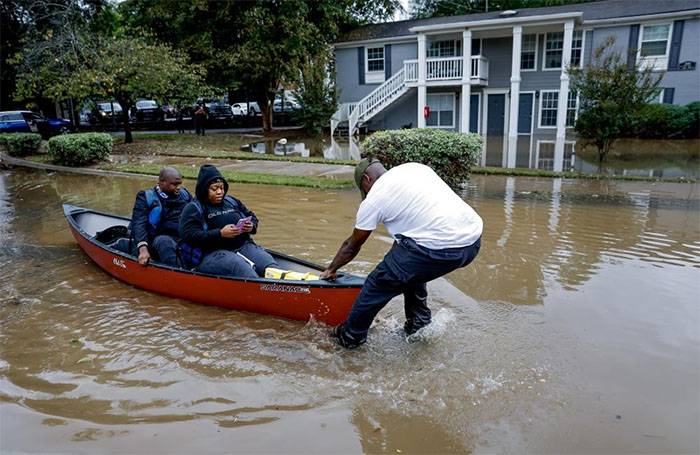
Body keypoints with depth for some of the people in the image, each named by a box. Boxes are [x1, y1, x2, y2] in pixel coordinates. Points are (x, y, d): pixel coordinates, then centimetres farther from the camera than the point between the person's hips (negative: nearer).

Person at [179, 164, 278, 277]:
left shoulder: (232, 201, 20)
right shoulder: (193, 209, 3)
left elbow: (252, 217, 28)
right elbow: (189, 235, -10)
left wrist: (251, 227, 2)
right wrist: (220, 234, -19)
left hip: (243, 246, 6)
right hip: (212, 253, -5)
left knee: (269, 264, -20)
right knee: (241, 267, -35)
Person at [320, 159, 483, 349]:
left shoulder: (373, 199, 5)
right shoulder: (415, 167, 21)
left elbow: (352, 246, 17)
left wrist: (331, 270, 35)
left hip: (440, 247, -8)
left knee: (379, 283, 10)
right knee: (411, 266, 31)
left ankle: (351, 336, 26)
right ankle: (418, 324, 39)